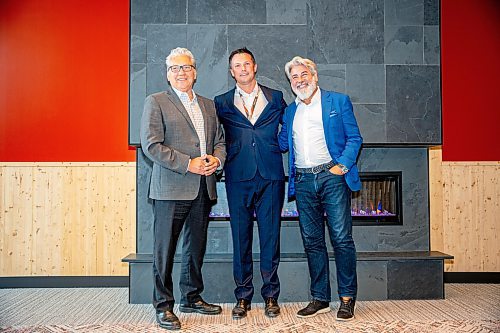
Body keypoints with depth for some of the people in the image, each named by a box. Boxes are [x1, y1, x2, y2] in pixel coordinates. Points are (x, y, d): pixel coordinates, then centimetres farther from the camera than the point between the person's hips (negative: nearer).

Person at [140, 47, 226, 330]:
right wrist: (188, 164, -15)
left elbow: (220, 140, 20)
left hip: (203, 189, 6)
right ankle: (163, 305, 13)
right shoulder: (156, 102, 0)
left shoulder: (208, 105, 18)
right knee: (165, 250, 0)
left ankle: (192, 298, 29)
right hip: (171, 189, -5)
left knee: (196, 248, 15)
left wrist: (216, 159, -3)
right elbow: (151, 145, -10)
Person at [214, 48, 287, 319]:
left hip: (271, 176, 0)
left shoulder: (275, 98, 11)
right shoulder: (222, 103, 9)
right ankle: (243, 296, 16)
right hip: (238, 177, 0)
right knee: (241, 238, 4)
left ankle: (271, 296, 17)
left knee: (270, 236, 4)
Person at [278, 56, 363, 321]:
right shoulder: (290, 112, 19)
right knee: (312, 242, 7)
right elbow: (282, 143, 18)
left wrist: (342, 165, -11)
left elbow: (354, 138, 2)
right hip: (303, 181, 4)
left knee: (342, 238, -4)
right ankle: (320, 298, 16)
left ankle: (347, 299, 8)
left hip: (332, 176, -4)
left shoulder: (338, 101, 6)